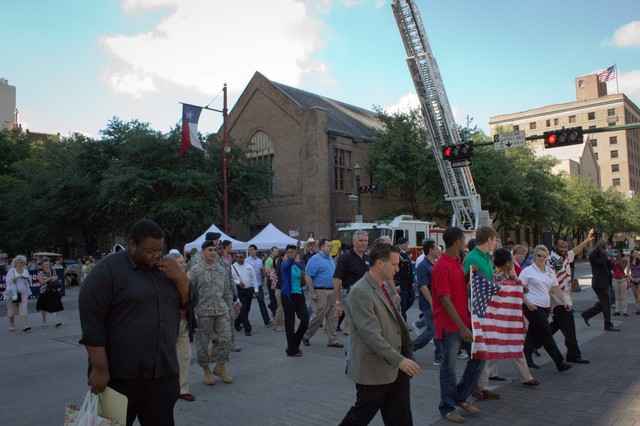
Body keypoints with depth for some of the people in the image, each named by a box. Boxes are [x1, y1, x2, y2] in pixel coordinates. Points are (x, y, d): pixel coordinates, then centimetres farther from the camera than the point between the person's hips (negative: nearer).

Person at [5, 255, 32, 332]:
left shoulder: (26, 271, 10)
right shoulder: (12, 271, 0)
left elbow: (29, 283, 13)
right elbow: (8, 281, -11)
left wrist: (28, 279, -9)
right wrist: (17, 277, -23)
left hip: (23, 293, 2)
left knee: (24, 309, -11)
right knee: (11, 311, 8)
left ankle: (25, 326, -17)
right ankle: (12, 326, 27)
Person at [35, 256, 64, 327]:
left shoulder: (53, 271, 7)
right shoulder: (40, 272, -3)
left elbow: (57, 278, 15)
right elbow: (42, 282, -12)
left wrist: (55, 279, -7)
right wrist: (50, 278, -18)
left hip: (53, 291, 1)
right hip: (44, 292, -1)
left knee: (54, 306, -9)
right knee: (44, 308, 13)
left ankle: (56, 321, -14)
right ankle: (44, 321, 29)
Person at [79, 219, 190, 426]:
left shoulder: (165, 268, 9)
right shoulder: (108, 270, -9)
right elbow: (92, 321, -13)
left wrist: (180, 277, -8)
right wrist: (99, 369, -16)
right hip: (119, 375, -5)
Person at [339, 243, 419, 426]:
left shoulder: (384, 286, 10)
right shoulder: (360, 292, -20)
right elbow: (371, 334, -26)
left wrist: (402, 359, 19)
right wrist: (399, 359, -28)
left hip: (395, 368, 8)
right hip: (374, 369, -8)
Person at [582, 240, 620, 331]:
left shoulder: (603, 254, 17)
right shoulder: (593, 255, -11)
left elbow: (611, 267, 14)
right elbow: (601, 263, -24)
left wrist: (609, 260, -5)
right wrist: (603, 253, -18)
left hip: (605, 283, 9)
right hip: (600, 283, -9)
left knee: (603, 303, 13)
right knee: (606, 304, -4)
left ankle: (587, 314, 23)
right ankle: (608, 325, 4)